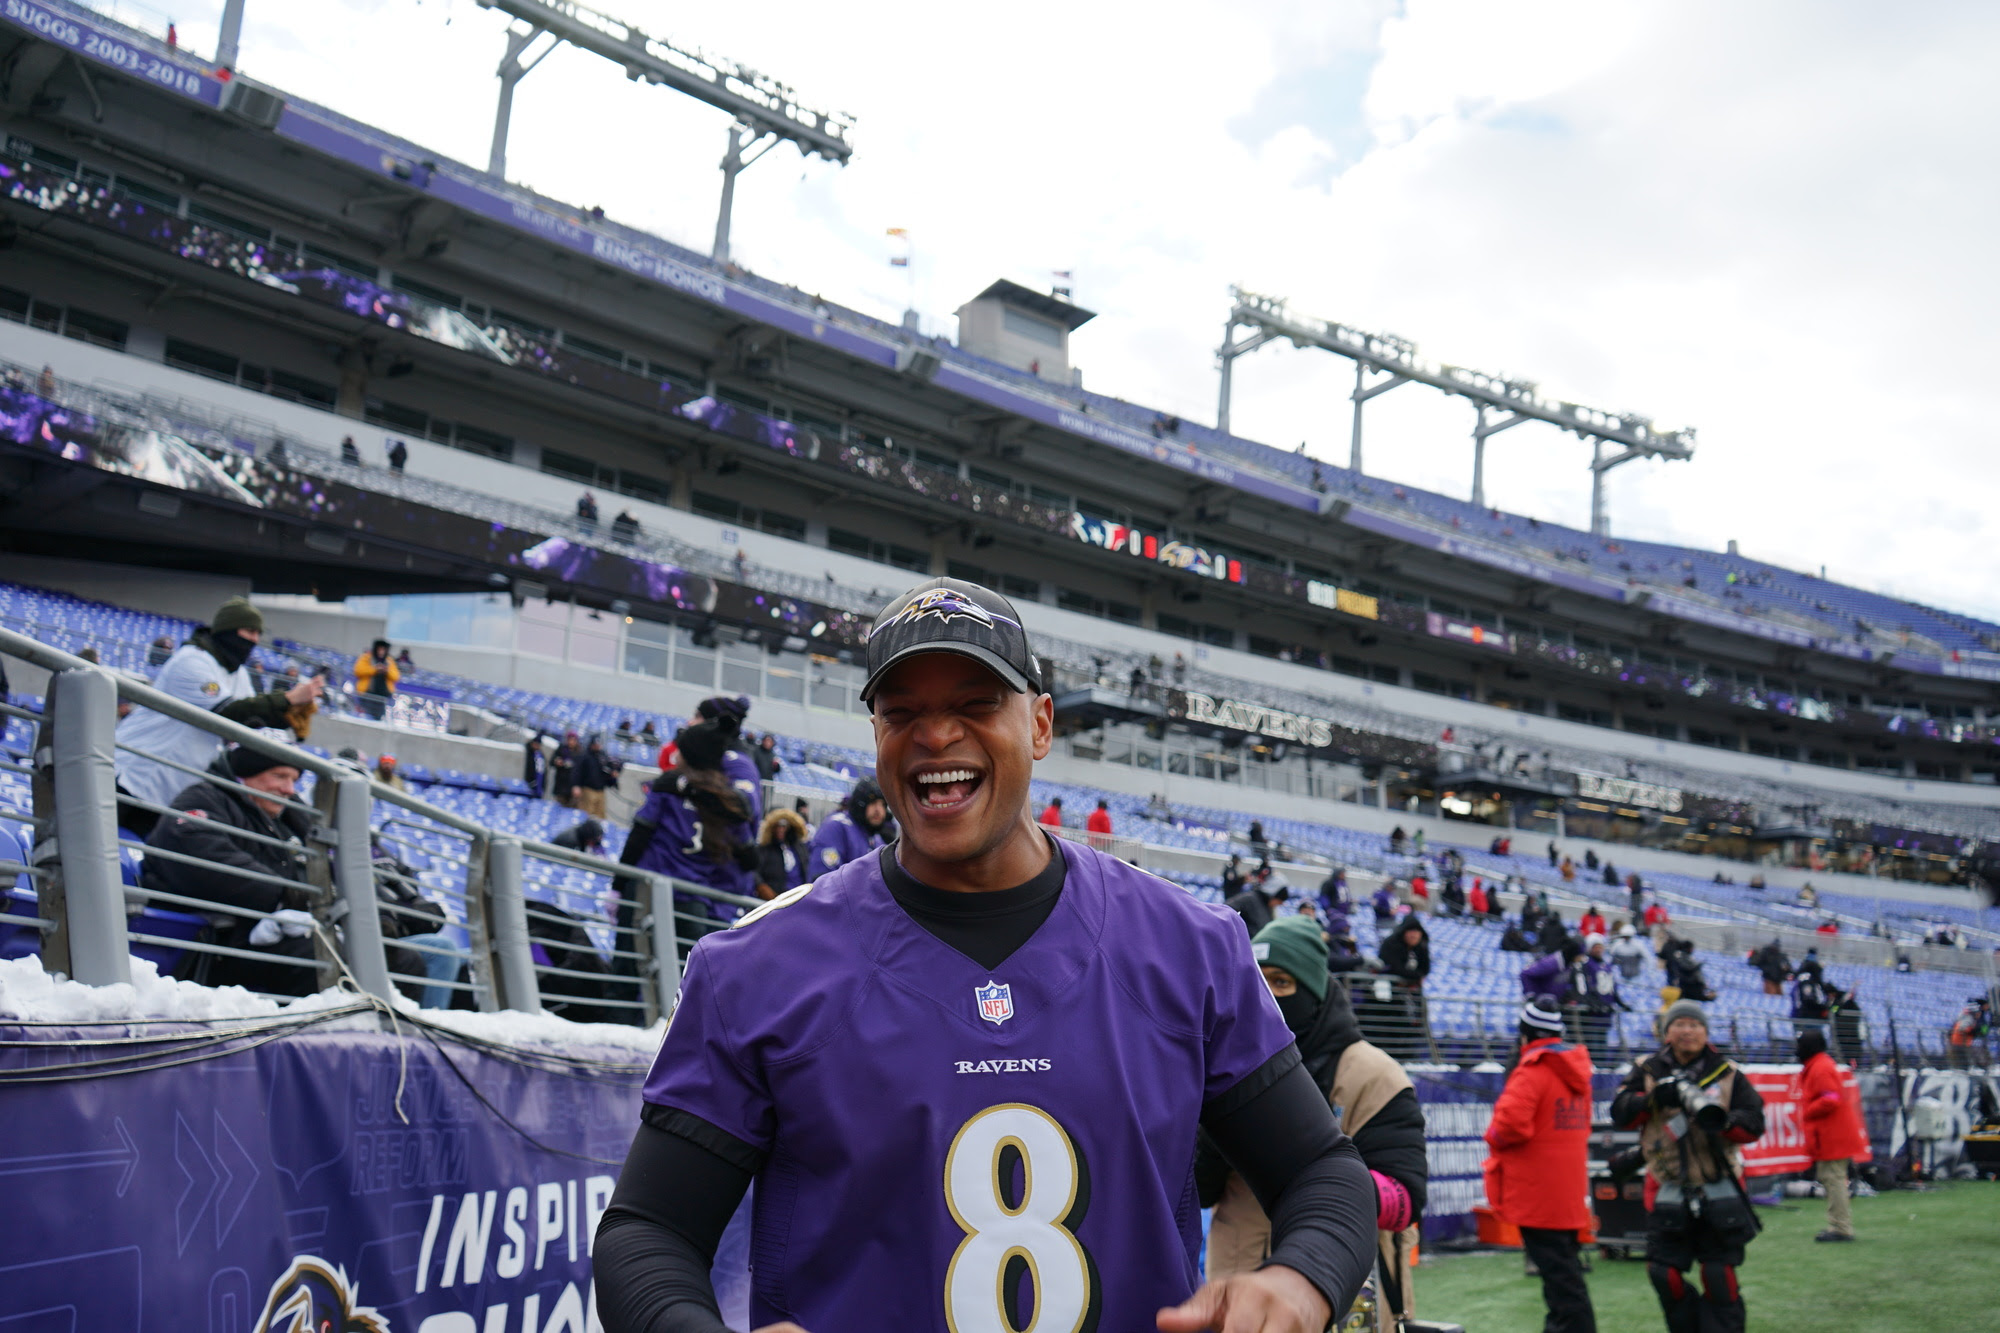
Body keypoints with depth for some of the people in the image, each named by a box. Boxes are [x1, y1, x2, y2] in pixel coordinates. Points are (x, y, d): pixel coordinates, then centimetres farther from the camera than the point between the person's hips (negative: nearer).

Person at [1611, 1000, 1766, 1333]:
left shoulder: (1727, 1074, 4)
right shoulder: (1648, 1072, 4)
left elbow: (1754, 1124, -2)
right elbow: (1620, 1113, -6)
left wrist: (1724, 1121, -22)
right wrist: (1654, 1098, -22)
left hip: (1719, 1191, -1)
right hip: (1668, 1191, 1)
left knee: (1720, 1279, 1)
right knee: (1664, 1275, 2)